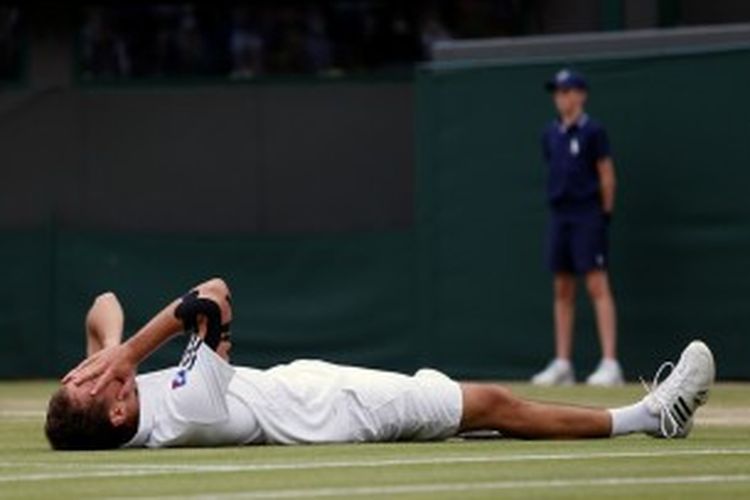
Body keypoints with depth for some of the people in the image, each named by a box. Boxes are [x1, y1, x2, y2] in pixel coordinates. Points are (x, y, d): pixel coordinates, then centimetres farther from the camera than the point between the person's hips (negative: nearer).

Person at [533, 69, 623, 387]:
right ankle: (562, 365, 12)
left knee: (597, 286, -12)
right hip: (559, 216, 7)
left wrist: (605, 215, -6)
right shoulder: (551, 134, 14)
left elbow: (607, 177, -5)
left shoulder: (593, 131, -5)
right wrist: (558, 205, 12)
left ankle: (610, 364, -16)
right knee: (562, 289, 8)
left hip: (588, 215, -7)